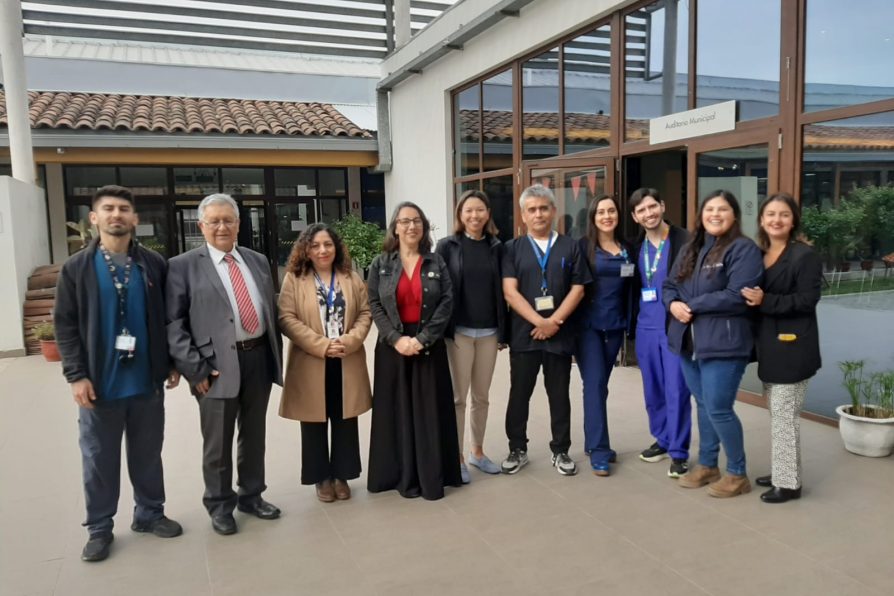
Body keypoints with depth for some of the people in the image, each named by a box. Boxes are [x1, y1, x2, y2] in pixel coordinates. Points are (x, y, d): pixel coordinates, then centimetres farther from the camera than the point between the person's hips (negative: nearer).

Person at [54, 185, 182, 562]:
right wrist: (76, 374, -11)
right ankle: (99, 528, 25)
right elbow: (65, 324, -3)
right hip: (99, 383, -1)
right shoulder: (76, 268, -1)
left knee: (148, 454, 14)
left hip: (147, 381, 2)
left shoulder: (155, 264, 3)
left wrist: (173, 363, 2)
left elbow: (168, 317, 6)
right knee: (99, 460, 10)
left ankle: (149, 513, 31)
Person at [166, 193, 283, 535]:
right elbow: (173, 322, -7)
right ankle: (220, 506, 27)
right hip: (217, 365, -4)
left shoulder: (258, 261, 13)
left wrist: (276, 355, 9)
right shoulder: (183, 266, -2)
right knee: (218, 442, 8)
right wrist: (194, 367, -14)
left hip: (258, 358, 4)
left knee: (254, 436, 16)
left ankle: (251, 496, 34)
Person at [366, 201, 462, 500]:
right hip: (393, 346, 0)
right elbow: (374, 305, -2)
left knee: (430, 411, 3)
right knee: (397, 410, 5)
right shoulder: (380, 264, 4)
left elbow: (447, 302, -4)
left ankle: (431, 476, 13)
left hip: (429, 346, 0)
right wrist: (397, 339, -14)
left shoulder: (436, 262, 4)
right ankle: (403, 476, 16)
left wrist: (422, 339, -14)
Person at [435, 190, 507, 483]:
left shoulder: (496, 247, 7)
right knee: (458, 396, 2)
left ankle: (477, 452, 27)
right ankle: (457, 457, 13)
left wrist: (503, 331, 6)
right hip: (458, 331, -3)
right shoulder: (447, 246, -2)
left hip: (488, 332, 3)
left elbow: (501, 290, 8)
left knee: (481, 396, 12)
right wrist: (442, 329, -8)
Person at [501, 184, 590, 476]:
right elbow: (510, 291, -5)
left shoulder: (570, 247, 6)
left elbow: (578, 289, 1)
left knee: (559, 395, 9)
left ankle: (560, 451, 22)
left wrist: (554, 322, -10)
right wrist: (539, 321, -15)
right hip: (523, 333, 0)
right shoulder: (513, 248, 4)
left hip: (560, 334, 0)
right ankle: (517, 449, 22)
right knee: (519, 394, 7)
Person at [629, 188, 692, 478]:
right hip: (645, 327, 5)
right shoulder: (635, 247, 9)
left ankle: (679, 452, 9)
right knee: (652, 389, 13)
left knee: (676, 390, -1)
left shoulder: (684, 240, -8)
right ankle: (662, 439, 29)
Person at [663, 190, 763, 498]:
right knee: (703, 406, 17)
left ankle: (737, 474, 17)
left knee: (718, 410, -3)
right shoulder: (691, 248, 15)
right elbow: (670, 283, 14)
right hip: (689, 341, 7)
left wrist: (691, 305, -14)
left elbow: (736, 297, -20)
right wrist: (673, 304, -8)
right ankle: (706, 465, 32)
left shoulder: (744, 249, -9)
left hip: (723, 343, -7)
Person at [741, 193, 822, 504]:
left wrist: (765, 301, -23)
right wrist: (753, 301, -2)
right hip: (769, 345, 7)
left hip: (792, 347, -7)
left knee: (784, 414, -3)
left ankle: (788, 482, 8)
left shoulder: (806, 255, -10)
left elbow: (807, 300, -17)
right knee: (777, 414, 15)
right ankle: (781, 472, 28)